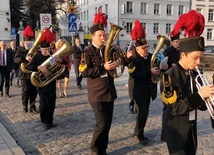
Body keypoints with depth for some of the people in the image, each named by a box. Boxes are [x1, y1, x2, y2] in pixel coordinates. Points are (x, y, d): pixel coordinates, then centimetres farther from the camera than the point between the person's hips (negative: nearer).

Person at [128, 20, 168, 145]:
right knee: (142, 112, -3)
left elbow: (156, 69, 13)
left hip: (149, 90, 7)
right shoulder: (134, 60, -15)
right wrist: (149, 72, -32)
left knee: (144, 112, 15)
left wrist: (163, 68, -10)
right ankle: (139, 134, 14)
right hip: (139, 91, -6)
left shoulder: (151, 57, 3)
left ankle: (138, 131, 31)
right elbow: (134, 74, -28)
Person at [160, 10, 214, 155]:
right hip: (176, 132, -7)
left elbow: (200, 105, 7)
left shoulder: (195, 75, 3)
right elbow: (175, 108, -22)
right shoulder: (169, 76, -18)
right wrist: (200, 95, -27)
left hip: (191, 130, 7)